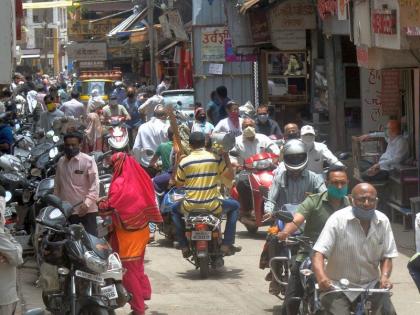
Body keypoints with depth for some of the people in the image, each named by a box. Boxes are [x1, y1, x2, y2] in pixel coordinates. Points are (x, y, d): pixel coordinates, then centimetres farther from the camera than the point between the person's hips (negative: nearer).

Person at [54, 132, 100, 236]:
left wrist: (87, 203, -23)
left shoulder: (88, 161, -6)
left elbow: (94, 185, -12)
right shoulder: (61, 161, 12)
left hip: (86, 211, -5)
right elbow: (57, 185, 18)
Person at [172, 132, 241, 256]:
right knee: (234, 206, 28)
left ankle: (184, 246, 22)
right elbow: (230, 176, 5)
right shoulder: (216, 158, -4)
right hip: (212, 206, -1)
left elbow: (178, 184, 8)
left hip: (190, 206, 1)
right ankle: (227, 244, 19)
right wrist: (226, 156, 13)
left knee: (175, 209, 34)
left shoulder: (184, 162, -4)